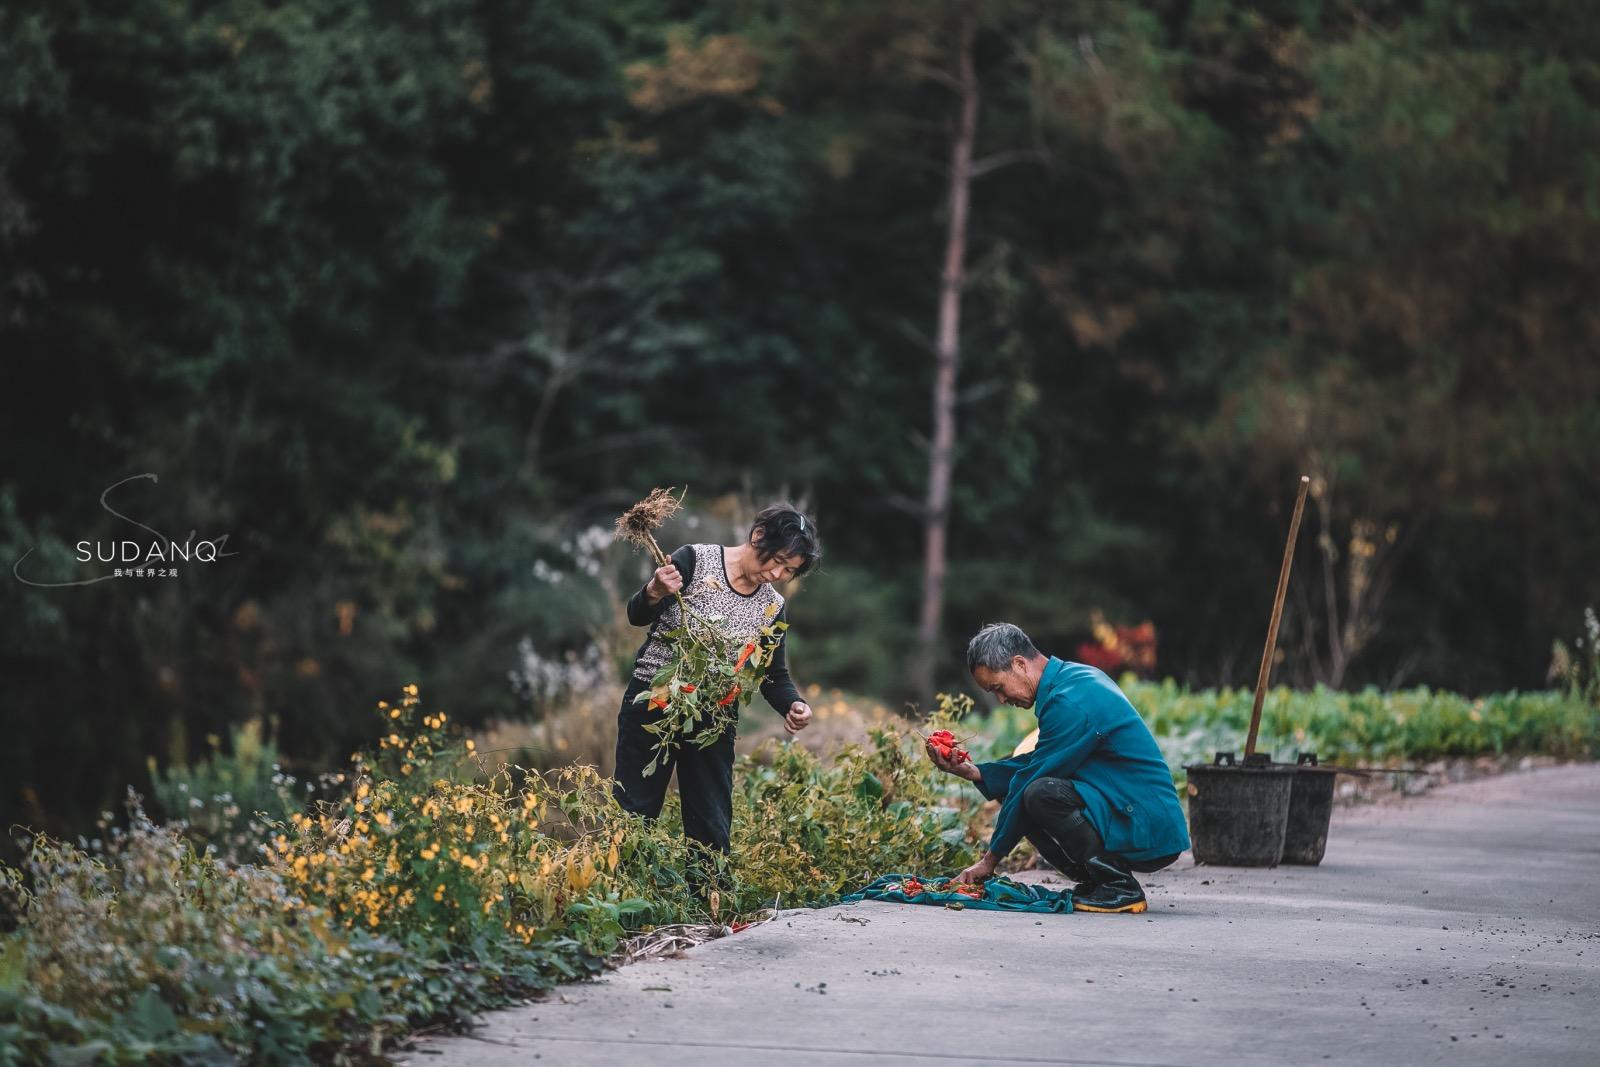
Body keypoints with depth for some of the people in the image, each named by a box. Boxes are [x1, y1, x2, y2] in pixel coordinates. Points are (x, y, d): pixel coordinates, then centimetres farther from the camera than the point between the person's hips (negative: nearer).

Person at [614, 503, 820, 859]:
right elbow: (637, 616, -10)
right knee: (632, 816, -2)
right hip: (652, 705, -4)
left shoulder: (773, 608, 4)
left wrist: (793, 706, -12)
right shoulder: (695, 561, -9)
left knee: (712, 829, 6)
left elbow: (775, 677, 10)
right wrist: (655, 593, -33)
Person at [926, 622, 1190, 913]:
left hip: (1150, 832, -10)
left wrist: (990, 859, -8)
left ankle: (1121, 887, -14)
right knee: (1012, 791, 10)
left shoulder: (1070, 702, -20)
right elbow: (1036, 763, 18)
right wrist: (973, 772, 6)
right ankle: (1094, 883, 10)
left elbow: (1034, 778, -15)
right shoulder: (1074, 677, 11)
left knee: (1040, 793, -30)